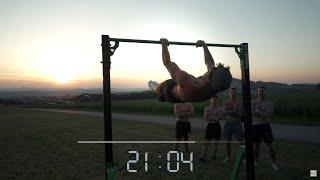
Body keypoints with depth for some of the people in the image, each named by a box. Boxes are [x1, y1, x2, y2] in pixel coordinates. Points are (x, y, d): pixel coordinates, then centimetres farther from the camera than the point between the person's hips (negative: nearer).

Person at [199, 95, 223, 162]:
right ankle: (203, 156, -5)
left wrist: (209, 116, -13)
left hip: (217, 126, 1)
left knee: (216, 142, 9)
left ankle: (214, 155, 24)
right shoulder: (207, 108, 0)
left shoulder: (219, 109, -1)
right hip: (209, 126, -1)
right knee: (206, 142, -4)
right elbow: (205, 118, -10)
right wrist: (214, 118, -12)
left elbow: (218, 118, -12)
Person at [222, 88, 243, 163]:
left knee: (240, 141, -2)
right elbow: (225, 111, -10)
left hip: (237, 124, -1)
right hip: (228, 123, 1)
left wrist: (230, 112, -13)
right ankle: (228, 157, 20)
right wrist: (235, 111, -12)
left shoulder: (238, 103, 3)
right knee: (228, 141, 8)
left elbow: (240, 114, -8)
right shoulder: (225, 102, 6)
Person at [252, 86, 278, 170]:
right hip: (255, 126, 1)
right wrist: (263, 114, -17)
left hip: (265, 125, -1)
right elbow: (252, 112, -11)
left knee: (269, 145, 2)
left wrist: (257, 111, -15)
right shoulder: (253, 102, 2)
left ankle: (273, 163, 13)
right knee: (256, 145, 10)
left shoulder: (269, 103, 0)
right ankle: (255, 162, 23)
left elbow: (269, 115, -14)